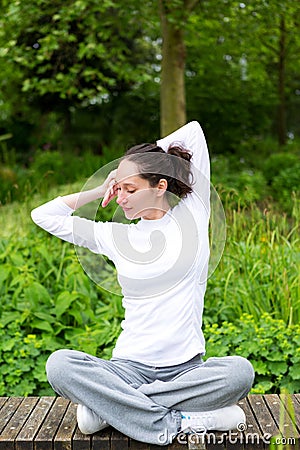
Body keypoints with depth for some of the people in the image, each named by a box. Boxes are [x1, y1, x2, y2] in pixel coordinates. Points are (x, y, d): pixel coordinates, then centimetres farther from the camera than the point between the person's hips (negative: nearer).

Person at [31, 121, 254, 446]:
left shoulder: (192, 213, 3)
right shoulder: (115, 236, 6)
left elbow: (193, 131, 4)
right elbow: (43, 215, 12)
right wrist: (99, 190, 10)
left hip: (186, 368, 0)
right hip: (130, 367, 1)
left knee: (241, 371, -32)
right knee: (59, 364, -26)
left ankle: (107, 406, -21)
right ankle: (179, 423, -23)